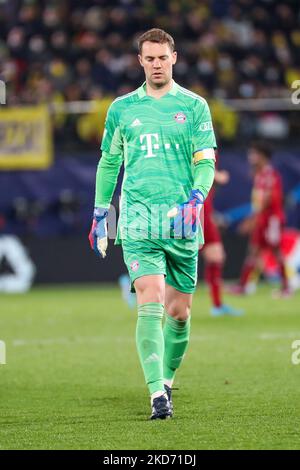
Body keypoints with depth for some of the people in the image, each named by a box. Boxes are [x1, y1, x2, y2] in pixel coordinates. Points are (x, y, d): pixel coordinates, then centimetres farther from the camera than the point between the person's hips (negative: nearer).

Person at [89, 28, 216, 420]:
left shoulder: (194, 106, 6)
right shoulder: (121, 108, 11)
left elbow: (205, 161, 1)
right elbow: (108, 162, 20)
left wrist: (196, 199, -17)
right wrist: (100, 214, 19)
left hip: (181, 220, 0)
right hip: (137, 218, 0)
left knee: (179, 311, 5)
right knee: (150, 302, -15)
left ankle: (168, 377, 29)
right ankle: (157, 394, -19)